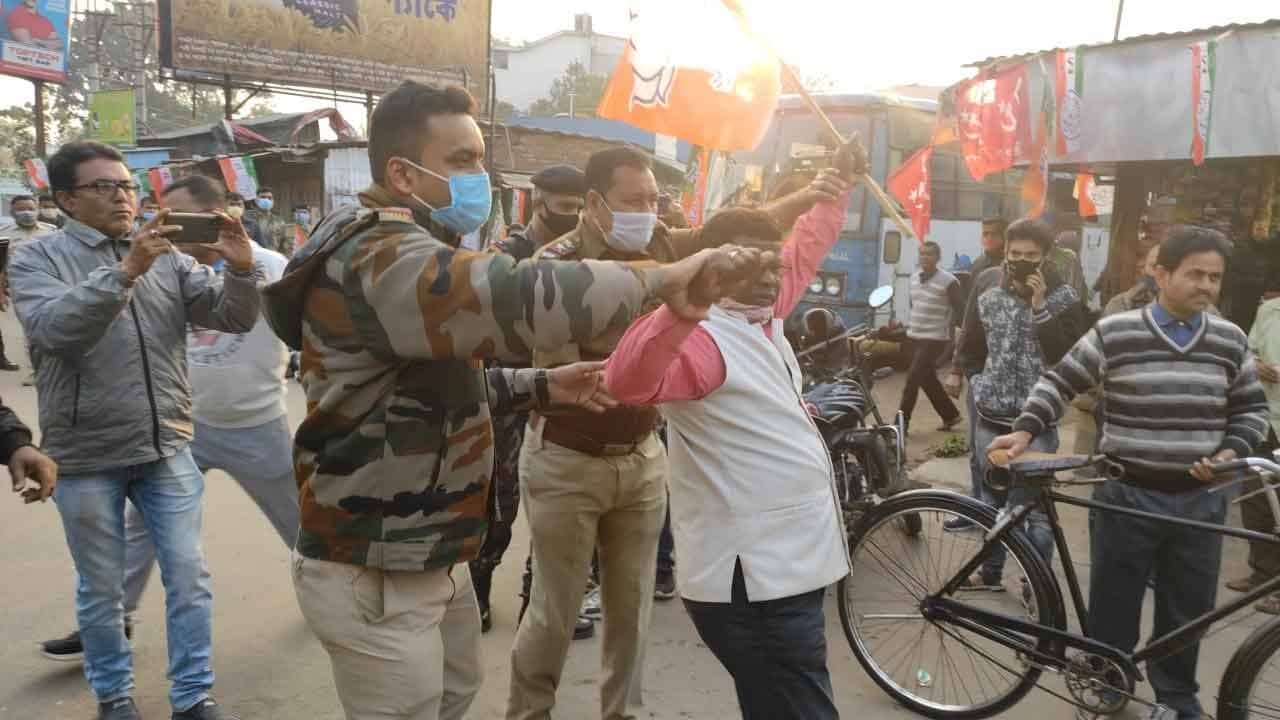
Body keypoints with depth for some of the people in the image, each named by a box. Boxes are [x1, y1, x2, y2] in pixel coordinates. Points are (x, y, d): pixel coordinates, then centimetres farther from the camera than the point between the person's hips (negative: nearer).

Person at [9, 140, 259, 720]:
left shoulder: (168, 258, 4)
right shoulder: (36, 260, -4)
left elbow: (234, 318, -2)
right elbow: (52, 329, -23)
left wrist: (240, 269, -22)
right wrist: (124, 270, -33)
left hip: (167, 449, 2)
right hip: (86, 457, -2)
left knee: (188, 577, 6)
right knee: (101, 589, 13)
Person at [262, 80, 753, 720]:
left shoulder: (412, 252, 14)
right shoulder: (379, 257, -23)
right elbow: (513, 298, -41)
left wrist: (542, 386, 7)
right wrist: (663, 277, -32)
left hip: (433, 560, 10)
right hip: (377, 579, -10)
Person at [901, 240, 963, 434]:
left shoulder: (948, 282, -13)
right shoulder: (914, 279, 9)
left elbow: (960, 309, -9)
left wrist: (949, 328, -9)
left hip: (934, 340, -7)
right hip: (915, 337, 8)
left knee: (912, 380, -10)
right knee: (928, 380, 14)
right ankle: (950, 415, 30)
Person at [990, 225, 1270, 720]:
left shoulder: (1231, 341, 3)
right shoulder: (1114, 334, -7)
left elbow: (1252, 408, 12)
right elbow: (1060, 383, -1)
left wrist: (1233, 451, -5)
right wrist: (1026, 430, -13)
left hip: (1200, 500, 3)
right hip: (1127, 496, -3)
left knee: (1187, 612, 14)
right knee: (1113, 609, 7)